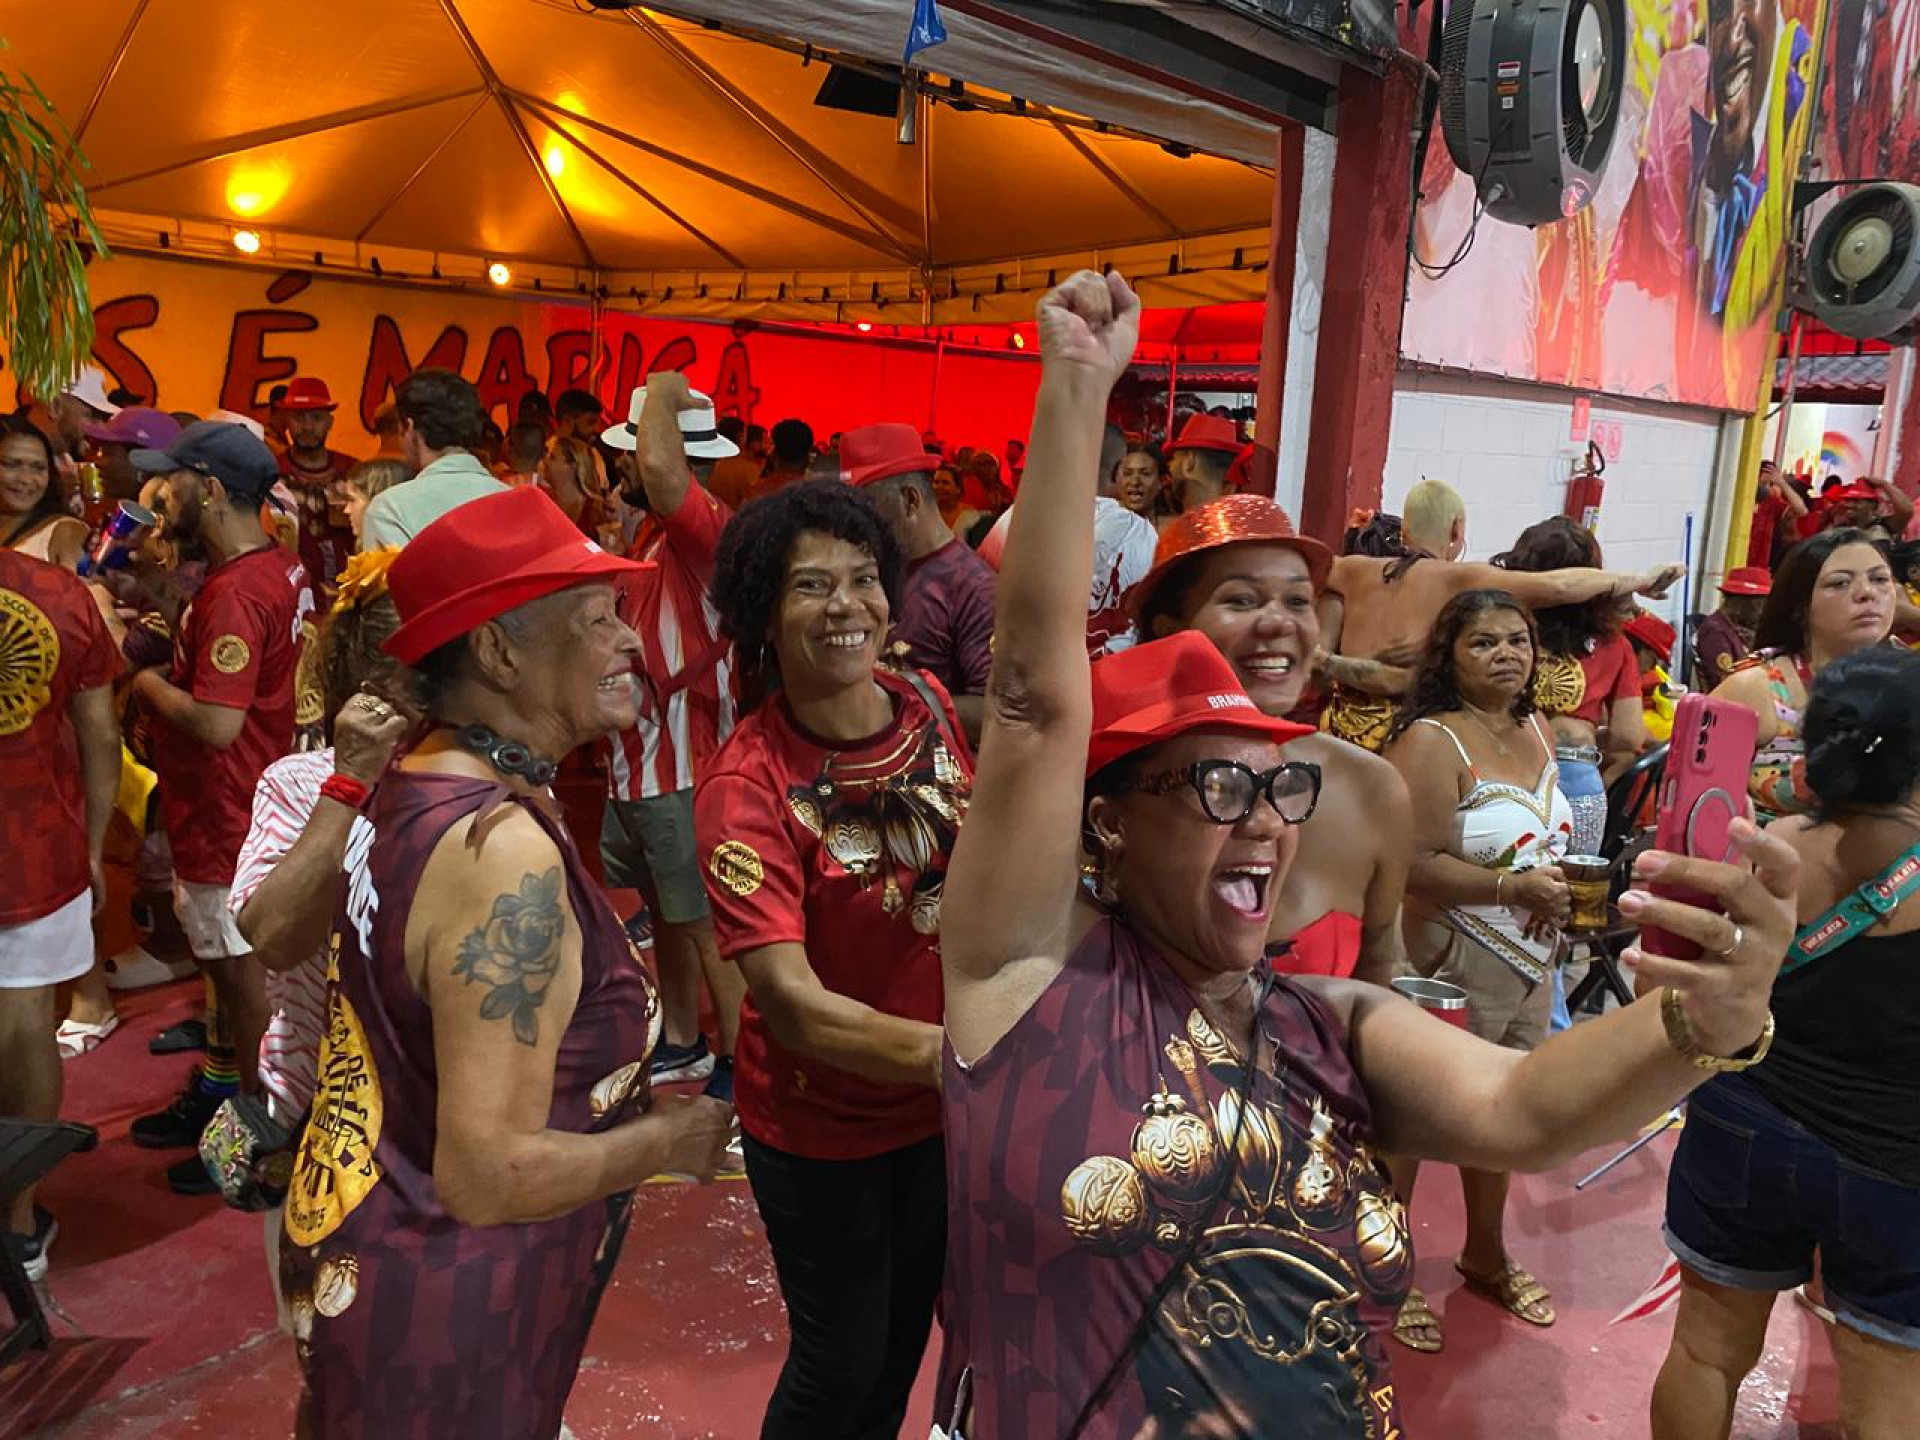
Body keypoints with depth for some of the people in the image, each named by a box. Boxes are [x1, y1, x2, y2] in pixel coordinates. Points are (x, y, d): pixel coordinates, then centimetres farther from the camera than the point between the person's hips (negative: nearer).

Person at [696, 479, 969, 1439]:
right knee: (841, 1363, 15)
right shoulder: (746, 785, -24)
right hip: (820, 1129, -5)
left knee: (908, 1331, 26)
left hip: (939, 1109, 5)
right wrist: (949, 1052, -41)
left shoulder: (929, 710, -8)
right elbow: (790, 999, -30)